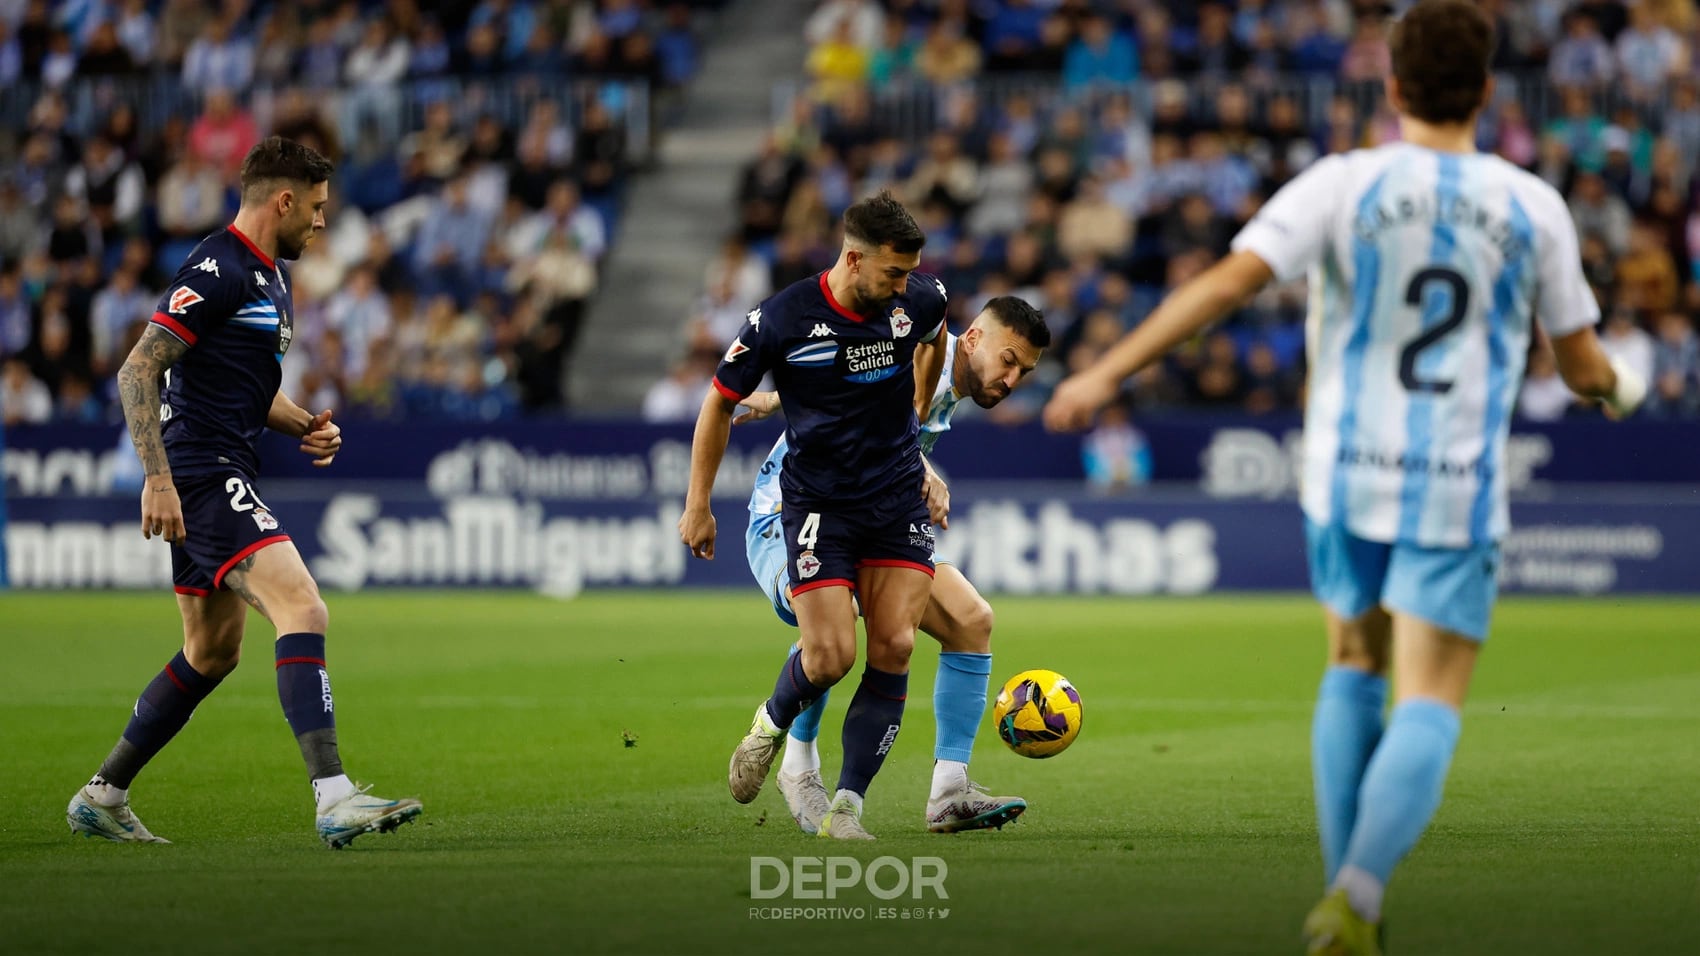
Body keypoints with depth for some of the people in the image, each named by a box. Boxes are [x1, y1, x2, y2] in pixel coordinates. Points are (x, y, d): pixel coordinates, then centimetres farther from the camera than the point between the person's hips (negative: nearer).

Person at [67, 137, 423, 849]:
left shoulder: (271, 278, 18)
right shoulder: (217, 271, -14)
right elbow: (137, 372, -18)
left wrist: (304, 425, 10)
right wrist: (157, 478, -24)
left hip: (220, 481, 11)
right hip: (202, 476, -11)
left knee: (213, 652, 19)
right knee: (303, 611, -23)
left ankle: (102, 797, 28)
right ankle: (334, 798, -33)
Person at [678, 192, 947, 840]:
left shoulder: (919, 301, -6)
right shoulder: (782, 319, -15)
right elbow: (720, 402, -1)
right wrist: (698, 506, 2)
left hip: (899, 500, 3)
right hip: (817, 503, -3)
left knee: (894, 647, -9)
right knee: (830, 656, -13)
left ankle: (846, 806, -2)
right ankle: (773, 723, 22)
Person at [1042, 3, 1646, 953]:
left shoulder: (1345, 185, -6)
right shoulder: (1534, 209, -2)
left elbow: (1226, 282, -17)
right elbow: (1580, 363, 6)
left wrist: (1107, 373, -16)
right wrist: (1620, 385, 31)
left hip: (1348, 477, 2)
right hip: (1458, 491, -1)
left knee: (1356, 670, 23)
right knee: (1428, 710, -3)